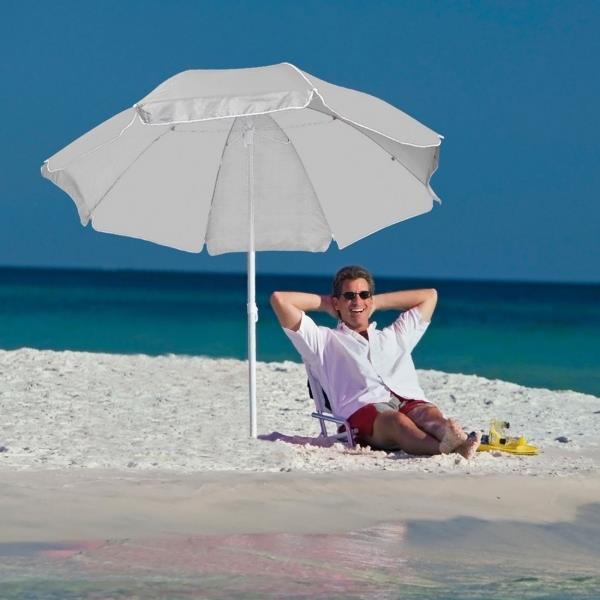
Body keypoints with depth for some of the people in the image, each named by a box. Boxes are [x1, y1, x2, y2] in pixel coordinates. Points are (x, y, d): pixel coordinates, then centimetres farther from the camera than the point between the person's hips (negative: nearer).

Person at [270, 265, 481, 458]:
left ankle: (452, 438, -69)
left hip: (411, 404, 4)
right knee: (396, 421, -40)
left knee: (430, 414, -34)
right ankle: (448, 447, -70)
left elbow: (429, 296, 50)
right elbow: (279, 299, 23)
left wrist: (376, 303, 46)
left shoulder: (394, 337, 39)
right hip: (363, 411, -4)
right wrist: (325, 303, 35)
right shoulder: (325, 341, 28)